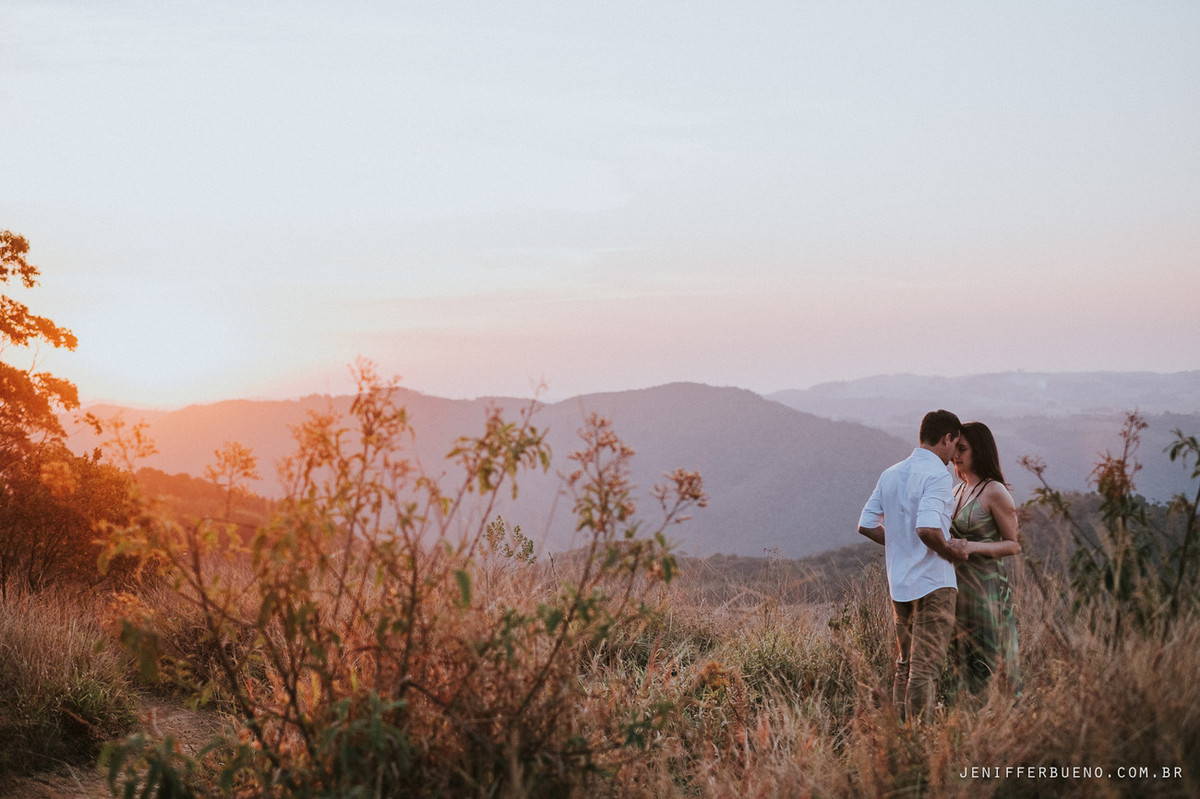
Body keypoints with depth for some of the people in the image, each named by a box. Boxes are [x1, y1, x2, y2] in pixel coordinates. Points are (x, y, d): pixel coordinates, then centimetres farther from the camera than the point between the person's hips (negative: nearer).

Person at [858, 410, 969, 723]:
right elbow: (927, 528, -28)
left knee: (904, 666, 16)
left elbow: (866, 524, 10)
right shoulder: (937, 475, -14)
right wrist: (951, 551, -12)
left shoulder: (890, 474, 10)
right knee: (926, 668, -5)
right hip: (934, 583, -7)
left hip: (899, 584, 8)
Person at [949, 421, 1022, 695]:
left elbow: (1014, 545, -8)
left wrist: (972, 547, -20)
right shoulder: (957, 491, 14)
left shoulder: (995, 492, -9)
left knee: (987, 664, -6)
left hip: (985, 587, -7)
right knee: (960, 663, 8)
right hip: (955, 586, 7)